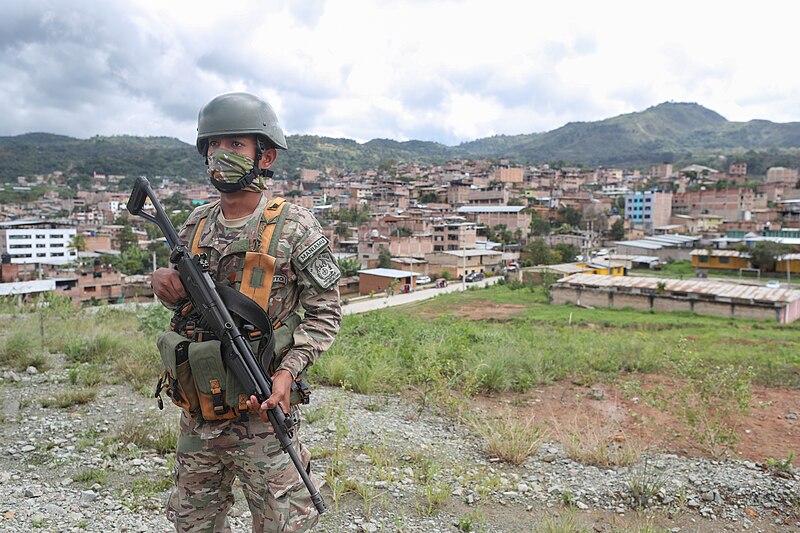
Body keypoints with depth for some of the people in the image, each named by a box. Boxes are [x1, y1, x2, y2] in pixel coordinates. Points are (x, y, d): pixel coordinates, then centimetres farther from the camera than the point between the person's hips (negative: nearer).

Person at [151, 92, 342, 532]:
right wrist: (166, 286, -4)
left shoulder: (294, 227, -11)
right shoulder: (194, 226, 5)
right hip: (197, 417, 6)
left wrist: (287, 370, -21)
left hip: (261, 413, -5)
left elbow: (324, 314, -8)